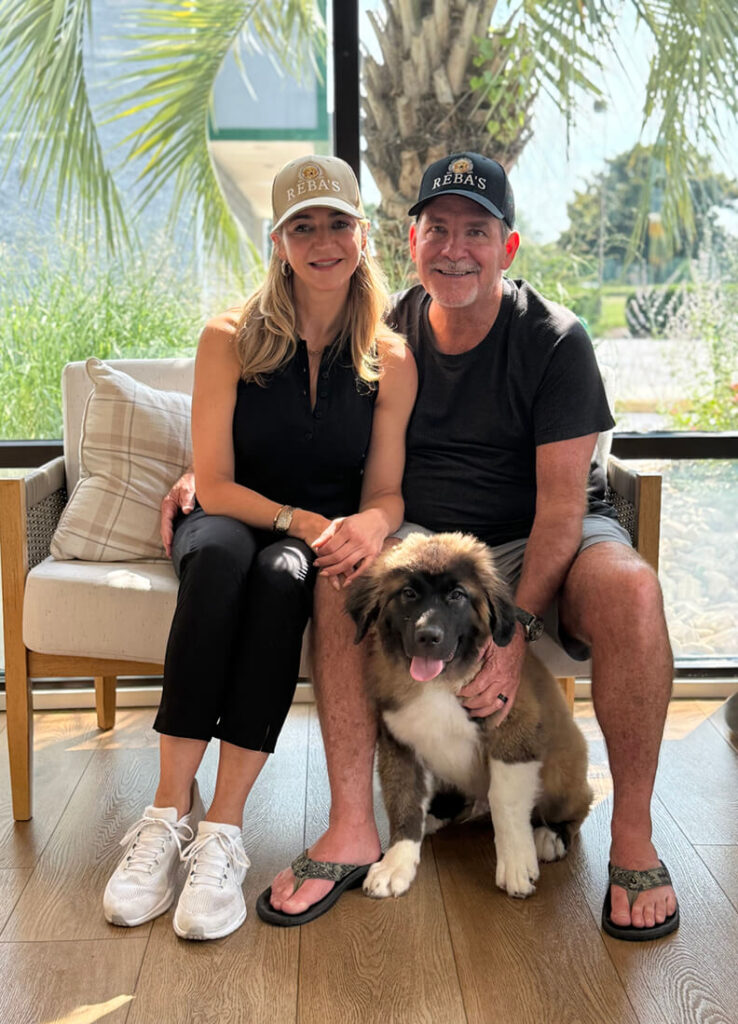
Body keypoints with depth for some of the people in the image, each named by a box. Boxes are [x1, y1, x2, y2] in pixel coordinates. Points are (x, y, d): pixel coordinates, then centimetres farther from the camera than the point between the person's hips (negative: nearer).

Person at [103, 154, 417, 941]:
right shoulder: (230, 338, -3)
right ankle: (170, 810, -33)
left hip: (323, 543, 0)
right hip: (229, 520, 0)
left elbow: (386, 491, 1)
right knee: (221, 555, -37)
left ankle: (221, 831, -33)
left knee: (282, 577, -36)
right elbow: (214, 484, -8)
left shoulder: (391, 359, 1)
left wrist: (369, 524, -24)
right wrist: (305, 521, -24)